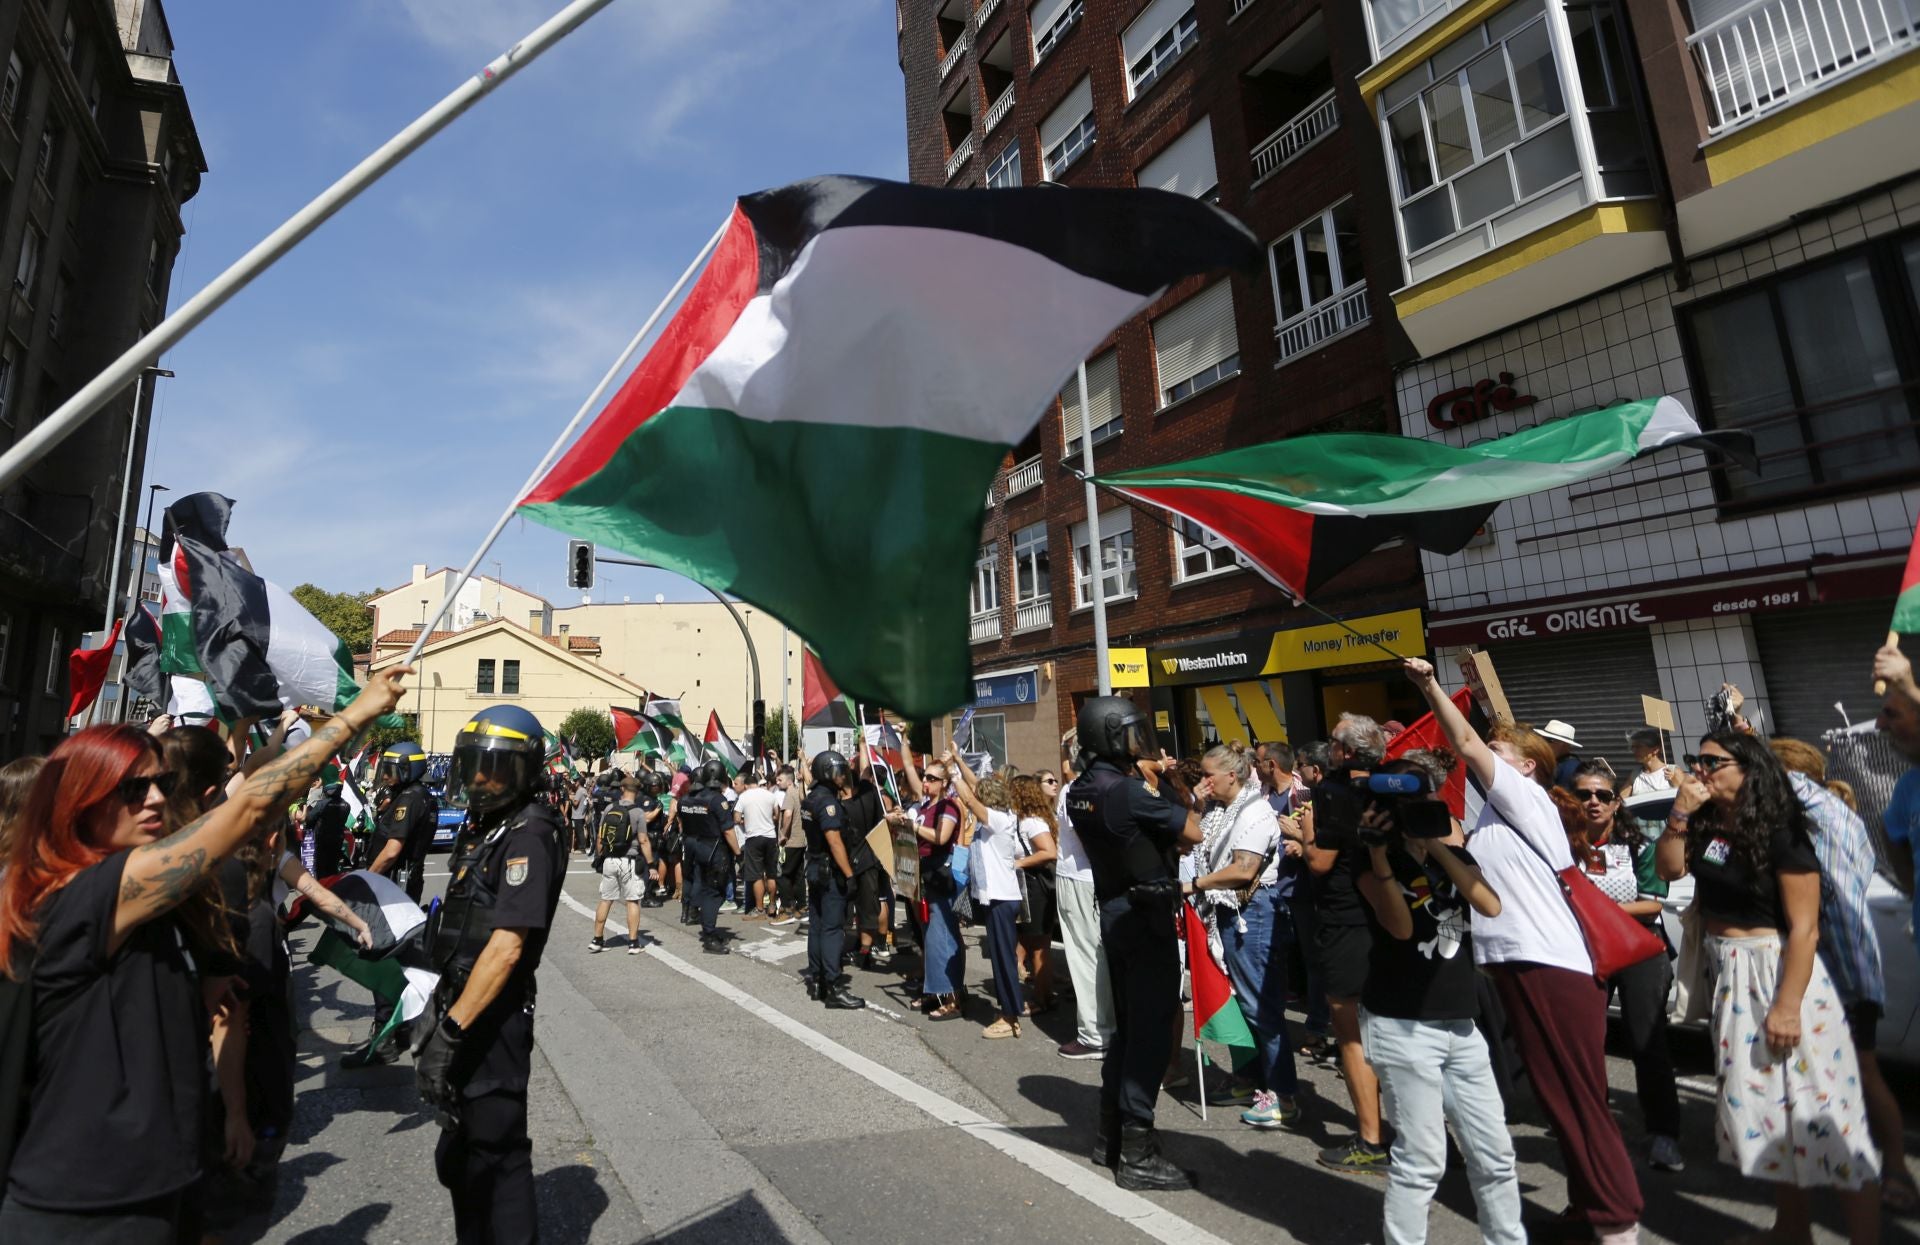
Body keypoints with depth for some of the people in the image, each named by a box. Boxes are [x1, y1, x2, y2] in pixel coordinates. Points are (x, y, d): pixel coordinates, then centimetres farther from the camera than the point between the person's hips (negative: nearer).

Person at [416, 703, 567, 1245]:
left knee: (496, 1154, 2)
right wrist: (445, 1017, 19)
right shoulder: (484, 827, 10)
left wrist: (451, 1030, -26)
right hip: (462, 1007, 10)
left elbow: (506, 947, -26)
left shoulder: (529, 836, -21)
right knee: (459, 1154, 24)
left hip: (492, 1019, -10)